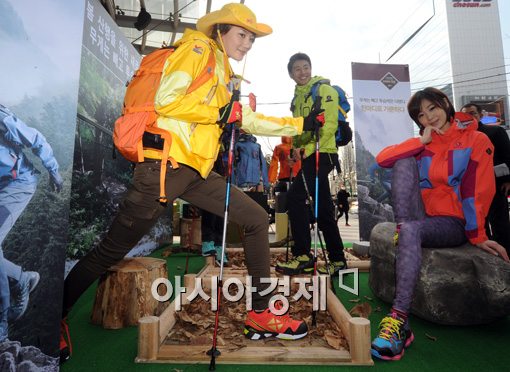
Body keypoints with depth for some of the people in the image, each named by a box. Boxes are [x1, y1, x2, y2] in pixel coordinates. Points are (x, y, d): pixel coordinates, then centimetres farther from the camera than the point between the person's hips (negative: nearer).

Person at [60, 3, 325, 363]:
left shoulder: (227, 78, 24)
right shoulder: (197, 49, 1)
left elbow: (252, 121, 20)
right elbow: (166, 100, -12)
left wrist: (303, 124, 19)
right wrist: (220, 114, -9)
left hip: (197, 172, 8)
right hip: (167, 164, -8)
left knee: (257, 219, 3)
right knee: (112, 250, 0)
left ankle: (261, 314, 11)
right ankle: (57, 318, 27)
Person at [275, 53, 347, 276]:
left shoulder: (324, 90, -1)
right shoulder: (297, 97, 21)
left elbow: (330, 125, -13)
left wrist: (306, 149, -20)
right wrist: (296, 150, 5)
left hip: (321, 154, -8)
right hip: (307, 156, 8)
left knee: (295, 197, -19)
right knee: (324, 209, 8)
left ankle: (302, 257, -10)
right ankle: (337, 260, 17)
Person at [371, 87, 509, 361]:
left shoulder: (477, 140, 3)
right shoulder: (422, 143, 12)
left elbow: (480, 191, -5)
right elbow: (382, 159, -6)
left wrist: (477, 236, -8)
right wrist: (421, 141, -8)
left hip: (453, 222, -3)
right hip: (421, 216, 3)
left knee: (412, 231, -37)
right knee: (405, 160, -17)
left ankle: (399, 321, -38)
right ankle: (401, 227, -28)